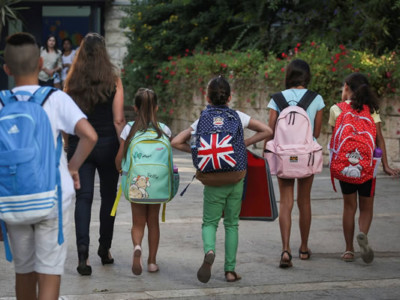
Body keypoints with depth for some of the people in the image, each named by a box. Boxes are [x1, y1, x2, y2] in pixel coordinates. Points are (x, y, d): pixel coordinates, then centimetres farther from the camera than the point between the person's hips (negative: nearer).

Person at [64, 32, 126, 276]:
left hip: (79, 144, 1)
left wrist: (68, 145, 12)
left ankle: (83, 250, -16)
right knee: (108, 196, 15)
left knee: (83, 197, 1)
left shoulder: (72, 81, -1)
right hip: (107, 143, -1)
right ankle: (105, 249, 24)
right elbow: (118, 120, -8)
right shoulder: (114, 80, -5)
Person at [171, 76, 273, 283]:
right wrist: (244, 143, 4)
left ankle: (209, 250, -22)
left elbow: (176, 142, -5)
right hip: (236, 179, 1)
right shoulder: (238, 117, -1)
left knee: (210, 222, 9)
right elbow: (267, 131, 1)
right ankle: (230, 270, 10)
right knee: (232, 224, 12)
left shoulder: (202, 122, -2)